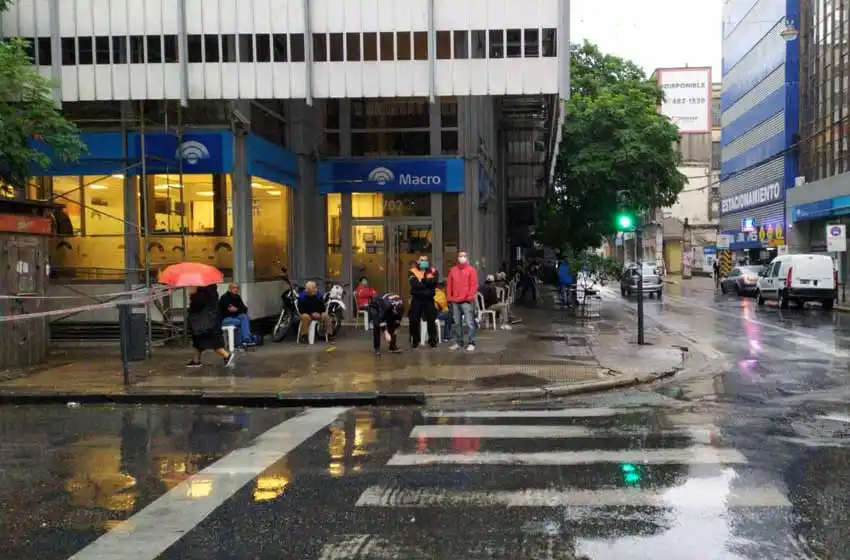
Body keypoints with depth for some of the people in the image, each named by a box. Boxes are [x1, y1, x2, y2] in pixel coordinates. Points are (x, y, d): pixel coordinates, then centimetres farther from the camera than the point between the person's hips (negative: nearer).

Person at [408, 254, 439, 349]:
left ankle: (432, 341, 13)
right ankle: (415, 341, 13)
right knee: (414, 321, 2)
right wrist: (427, 283, -13)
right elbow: (415, 284, -15)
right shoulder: (413, 271, 2)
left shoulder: (433, 271, 5)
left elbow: (433, 282, -14)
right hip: (416, 300, -1)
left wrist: (422, 281, -15)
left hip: (429, 300, 1)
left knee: (431, 320, 3)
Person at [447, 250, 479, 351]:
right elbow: (449, 285, 14)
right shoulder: (453, 270, 14)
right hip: (455, 301, 5)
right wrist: (449, 297, 7)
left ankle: (471, 343, -3)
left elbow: (474, 285, -5)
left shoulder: (471, 270, 1)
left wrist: (470, 297, -11)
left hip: (467, 301, -5)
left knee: (470, 323, -7)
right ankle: (458, 342, 18)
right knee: (456, 323, 9)